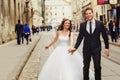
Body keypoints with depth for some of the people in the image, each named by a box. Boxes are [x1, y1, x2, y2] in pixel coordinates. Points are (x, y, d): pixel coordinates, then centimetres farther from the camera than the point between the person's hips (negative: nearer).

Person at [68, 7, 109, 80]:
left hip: (96, 49, -1)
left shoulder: (100, 24, -4)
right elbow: (80, 37, 0)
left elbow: (105, 36, 2)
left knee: (97, 67, 6)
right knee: (86, 67, 10)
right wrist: (75, 47, -8)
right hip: (86, 49, 1)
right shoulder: (82, 25, -1)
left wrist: (107, 47, 1)